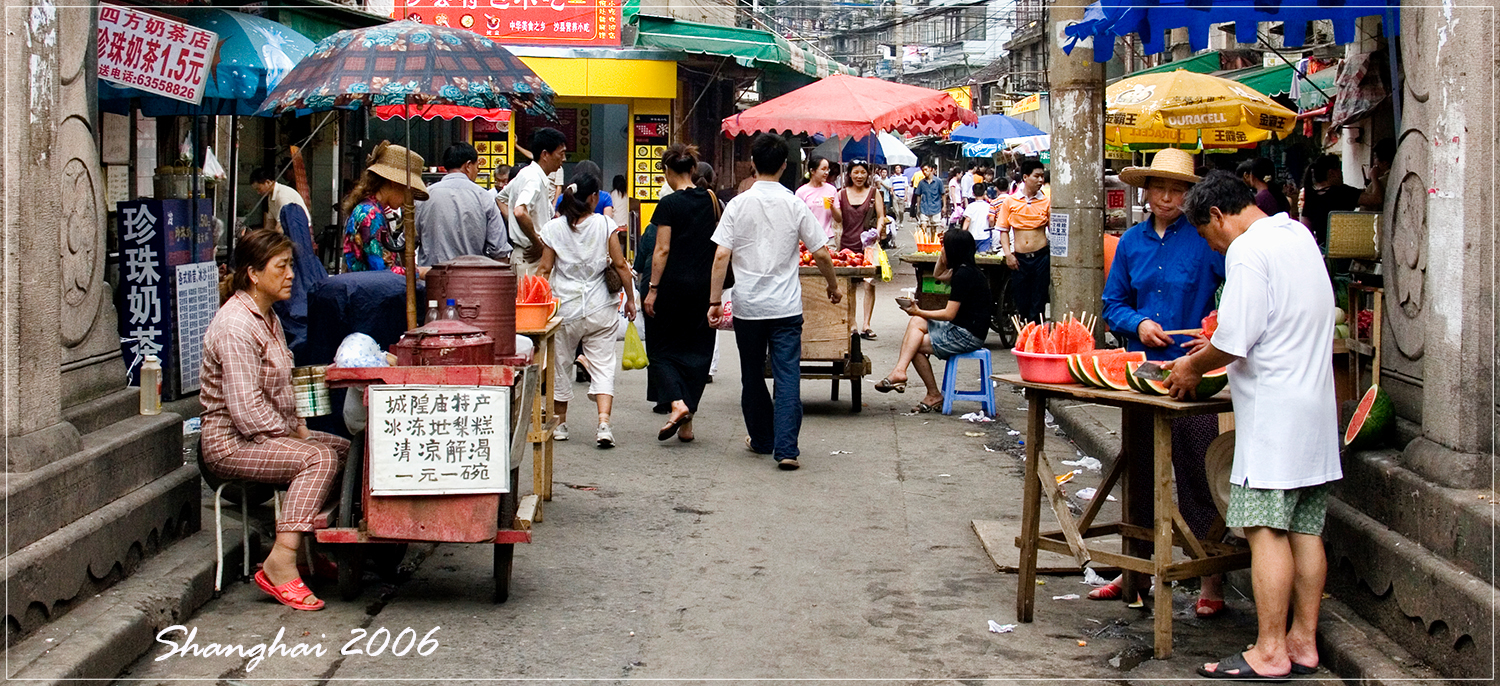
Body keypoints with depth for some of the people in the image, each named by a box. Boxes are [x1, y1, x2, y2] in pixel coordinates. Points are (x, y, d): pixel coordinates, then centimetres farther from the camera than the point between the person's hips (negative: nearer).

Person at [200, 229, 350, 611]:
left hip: (271, 433, 10)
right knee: (319, 457, -28)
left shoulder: (268, 319, 14)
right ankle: (281, 565, -34)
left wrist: (298, 427, 7)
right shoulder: (234, 326, -19)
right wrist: (291, 435, -15)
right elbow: (245, 408, -24)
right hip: (231, 443, -10)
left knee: (344, 449, 5)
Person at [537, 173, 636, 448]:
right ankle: (604, 423, -15)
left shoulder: (553, 228, -2)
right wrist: (629, 298, 7)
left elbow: (545, 269, -1)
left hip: (564, 306, 1)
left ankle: (559, 424, 24)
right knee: (603, 364, 1)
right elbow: (620, 265, -3)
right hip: (599, 307, 0)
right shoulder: (605, 224, -4)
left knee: (559, 364, 14)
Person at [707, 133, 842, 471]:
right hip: (786, 306, -1)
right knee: (787, 376, -2)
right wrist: (833, 287, 17)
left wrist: (715, 300, -4)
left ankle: (761, 439, 29)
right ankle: (785, 449, -11)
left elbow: (721, 255, -8)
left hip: (748, 305, 1)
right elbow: (821, 254, 0)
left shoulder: (738, 204, -3)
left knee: (752, 376, 16)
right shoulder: (795, 205, -2)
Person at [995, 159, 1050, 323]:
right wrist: (1008, 254, -6)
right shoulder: (1010, 201, 3)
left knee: (1038, 305, 0)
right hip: (1019, 259, 1)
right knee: (1021, 305, 7)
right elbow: (1004, 230, 6)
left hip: (1041, 256, -1)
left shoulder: (1046, 201, 3)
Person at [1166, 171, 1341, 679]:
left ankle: (1270, 653, -5)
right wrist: (1209, 350, 23)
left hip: (1274, 408, -9)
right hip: (1316, 403, 9)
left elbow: (1236, 340, -17)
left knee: (1267, 529, -7)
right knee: (1305, 528, 10)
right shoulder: (1299, 235, 15)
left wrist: (1195, 367, 1)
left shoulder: (1247, 250, -13)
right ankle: (1303, 643, 15)